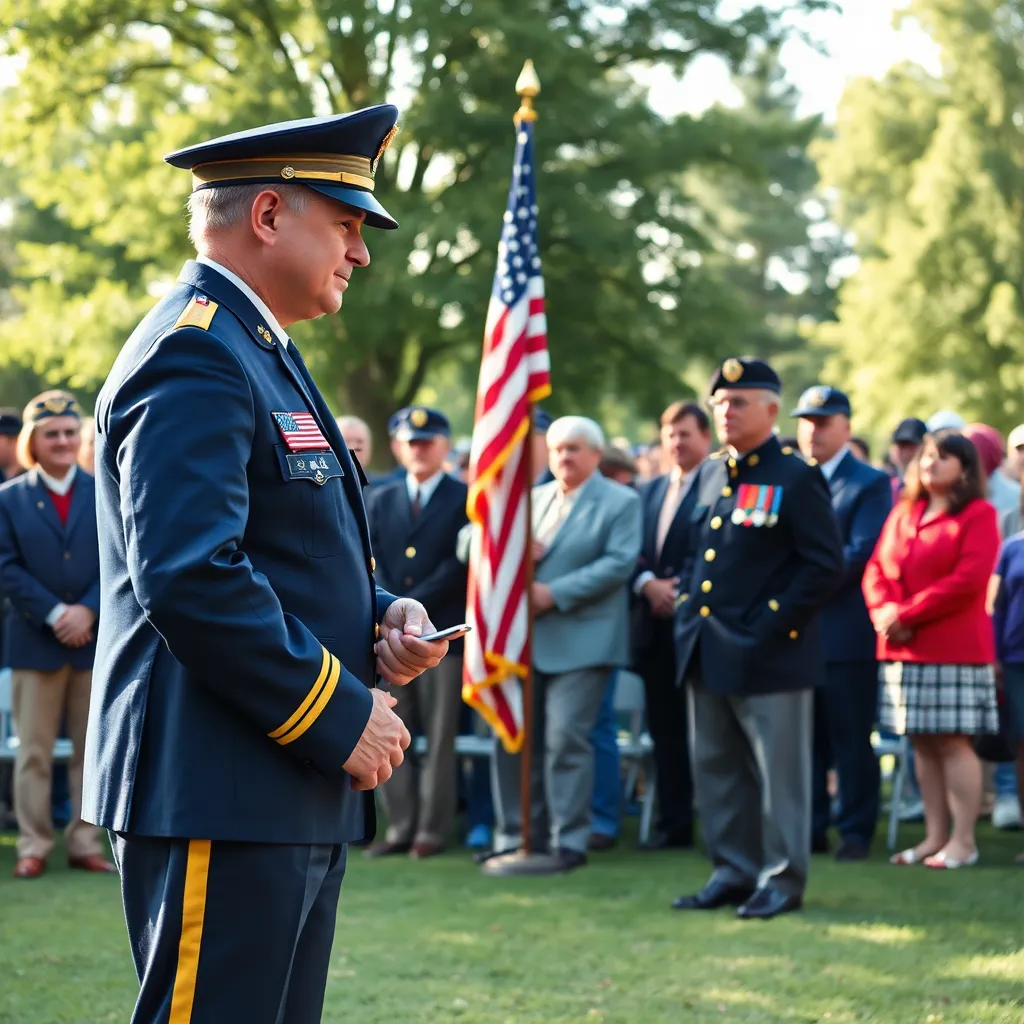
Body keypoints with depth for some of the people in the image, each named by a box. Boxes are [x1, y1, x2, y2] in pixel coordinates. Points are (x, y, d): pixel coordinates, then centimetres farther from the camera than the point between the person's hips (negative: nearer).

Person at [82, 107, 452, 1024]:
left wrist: (383, 616, 6)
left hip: (299, 796, 11)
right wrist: (339, 716, -17)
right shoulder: (194, 354, -14)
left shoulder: (261, 354, 20)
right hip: (219, 795, -11)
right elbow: (187, 576, -25)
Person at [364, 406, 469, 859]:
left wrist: (410, 608, -12)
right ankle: (400, 826, 8)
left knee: (440, 736, -1)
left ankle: (432, 829, 4)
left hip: (442, 633, -4)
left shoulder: (465, 499, 2)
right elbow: (372, 564, 8)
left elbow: (460, 564, -7)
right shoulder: (379, 501, 16)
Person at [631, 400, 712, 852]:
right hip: (657, 625, 7)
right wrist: (648, 583, -7)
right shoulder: (650, 491, 18)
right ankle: (673, 823, 14)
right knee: (665, 727, 9)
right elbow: (633, 553, 11)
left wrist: (686, 593, -17)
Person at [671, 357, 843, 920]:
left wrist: (772, 622, -15)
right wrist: (689, 602, 10)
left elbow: (825, 566, -12)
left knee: (778, 771, 0)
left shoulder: (796, 479, -9)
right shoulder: (708, 474, 13)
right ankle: (733, 871, 23)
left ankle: (782, 879, 9)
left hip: (769, 656, -7)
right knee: (716, 768, 13)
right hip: (707, 653, 7)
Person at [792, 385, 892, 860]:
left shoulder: (869, 484, -3)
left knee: (851, 740, 0)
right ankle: (809, 828, 17)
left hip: (846, 630, -5)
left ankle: (856, 832, 7)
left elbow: (861, 553, -14)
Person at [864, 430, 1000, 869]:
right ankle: (935, 836, 12)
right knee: (922, 743, 7)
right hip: (903, 651, 6)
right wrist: (884, 612, -10)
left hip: (954, 650, -6)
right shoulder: (902, 512, 17)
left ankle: (963, 841, -2)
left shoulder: (978, 515, -3)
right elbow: (876, 568, 11)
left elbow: (967, 581, -14)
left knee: (952, 742, -6)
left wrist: (907, 615, -15)